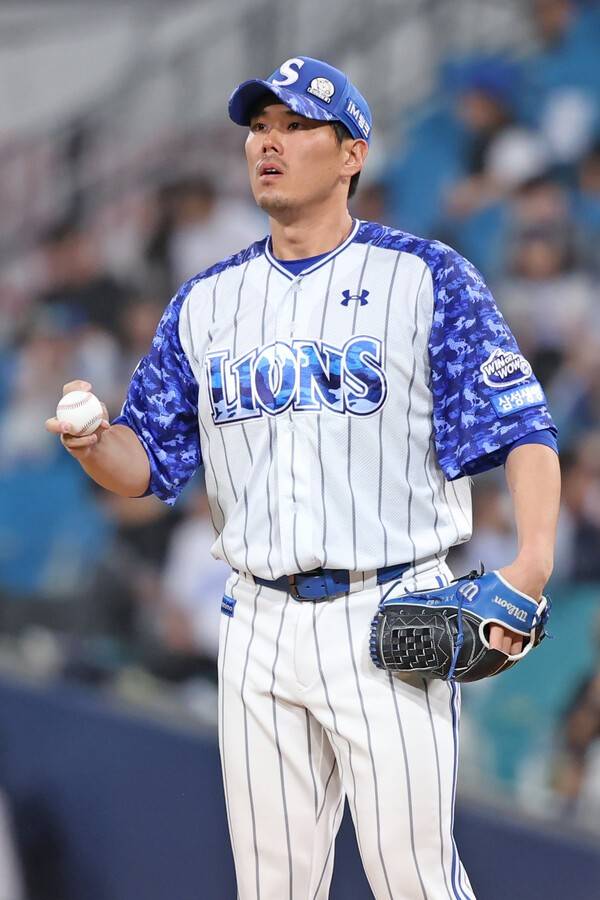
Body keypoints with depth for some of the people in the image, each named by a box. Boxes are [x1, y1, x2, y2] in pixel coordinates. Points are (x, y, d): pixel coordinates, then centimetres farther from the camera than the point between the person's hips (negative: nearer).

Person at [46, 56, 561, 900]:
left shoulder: (427, 277, -2)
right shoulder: (206, 300, 13)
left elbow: (523, 428, -8)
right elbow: (149, 462, 13)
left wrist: (534, 560, -23)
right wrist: (91, 444, -11)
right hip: (260, 629, 5)